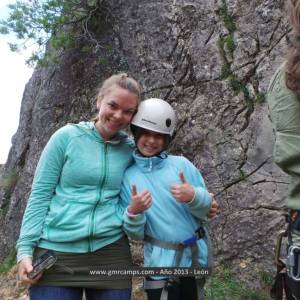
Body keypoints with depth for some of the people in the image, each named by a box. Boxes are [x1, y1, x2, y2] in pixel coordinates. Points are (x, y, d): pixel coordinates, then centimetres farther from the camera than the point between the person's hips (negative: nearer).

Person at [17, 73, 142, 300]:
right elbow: (40, 194, -3)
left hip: (111, 253, 3)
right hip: (56, 254, -2)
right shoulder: (67, 136, -6)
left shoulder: (130, 149, 2)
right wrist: (25, 249, -6)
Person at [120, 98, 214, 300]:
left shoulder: (181, 164, -5)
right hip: (161, 263, -1)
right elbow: (135, 234, -5)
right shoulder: (127, 176, -5)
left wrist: (193, 196, -23)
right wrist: (134, 212, -24)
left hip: (197, 256, 2)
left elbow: (207, 208, -3)